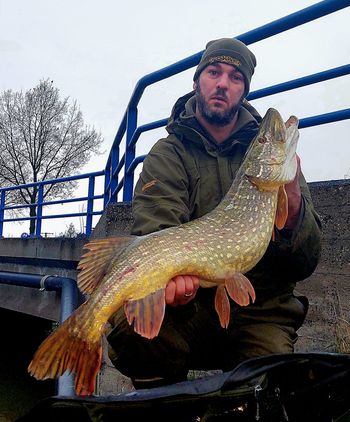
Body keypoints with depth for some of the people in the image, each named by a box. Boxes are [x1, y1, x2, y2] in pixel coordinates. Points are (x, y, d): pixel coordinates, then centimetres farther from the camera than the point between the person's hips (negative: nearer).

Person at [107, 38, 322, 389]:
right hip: (190, 305, 0)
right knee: (130, 323, -29)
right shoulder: (167, 155, 2)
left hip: (261, 311, 0)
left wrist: (293, 206, -22)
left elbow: (305, 265, -1)